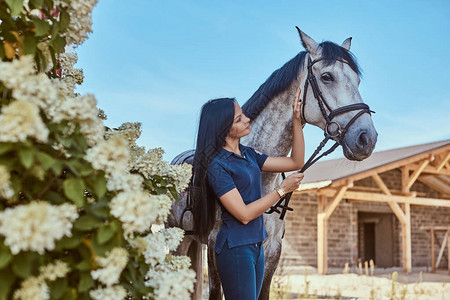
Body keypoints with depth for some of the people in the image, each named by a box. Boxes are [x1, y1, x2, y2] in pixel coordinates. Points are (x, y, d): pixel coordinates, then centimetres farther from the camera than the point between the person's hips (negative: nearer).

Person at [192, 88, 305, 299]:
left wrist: (297, 119, 5)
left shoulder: (248, 154, 8)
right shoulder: (217, 165, -17)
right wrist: (282, 189, -13)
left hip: (256, 245, 8)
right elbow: (244, 214, -20)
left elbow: (296, 162, 12)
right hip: (235, 248, -8)